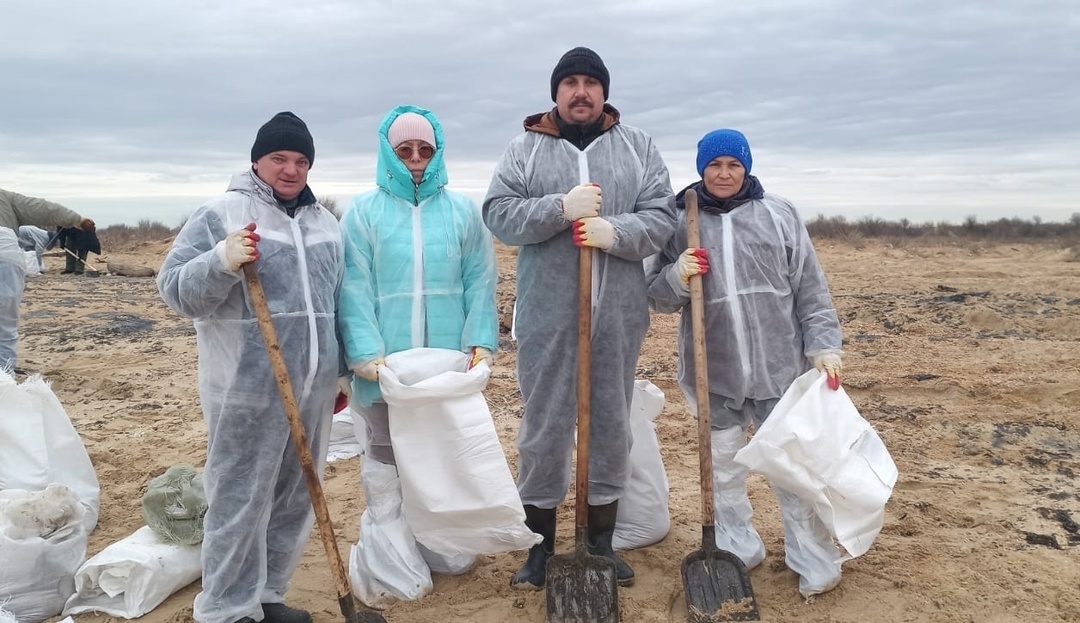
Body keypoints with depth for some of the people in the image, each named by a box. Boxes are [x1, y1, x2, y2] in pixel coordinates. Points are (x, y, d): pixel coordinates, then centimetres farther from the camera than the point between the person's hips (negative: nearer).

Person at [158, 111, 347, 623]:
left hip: (312, 387, 6)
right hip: (248, 388, -6)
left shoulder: (324, 221, 15)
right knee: (240, 500, 0)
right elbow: (174, 289, -8)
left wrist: (341, 373, 21)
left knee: (295, 498, 13)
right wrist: (223, 261, -26)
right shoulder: (220, 214, -3)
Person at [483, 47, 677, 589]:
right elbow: (499, 214, -3)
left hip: (618, 315, 2)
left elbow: (662, 216, 3)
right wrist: (561, 208, -17)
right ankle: (540, 544, 22)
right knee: (543, 427, 5)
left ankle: (602, 541, 27)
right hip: (547, 316, -1)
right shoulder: (525, 148, 6)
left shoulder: (637, 147, 10)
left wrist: (615, 232, -16)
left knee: (611, 425, 10)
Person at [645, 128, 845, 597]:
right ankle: (738, 553, 30)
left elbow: (810, 289, 4)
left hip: (778, 365, -1)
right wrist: (677, 277, -18)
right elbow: (656, 295, 3)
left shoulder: (778, 214, 2)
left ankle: (815, 564, 21)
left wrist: (824, 346, -3)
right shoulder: (680, 221, 2)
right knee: (723, 470, 12)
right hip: (713, 370, 1)